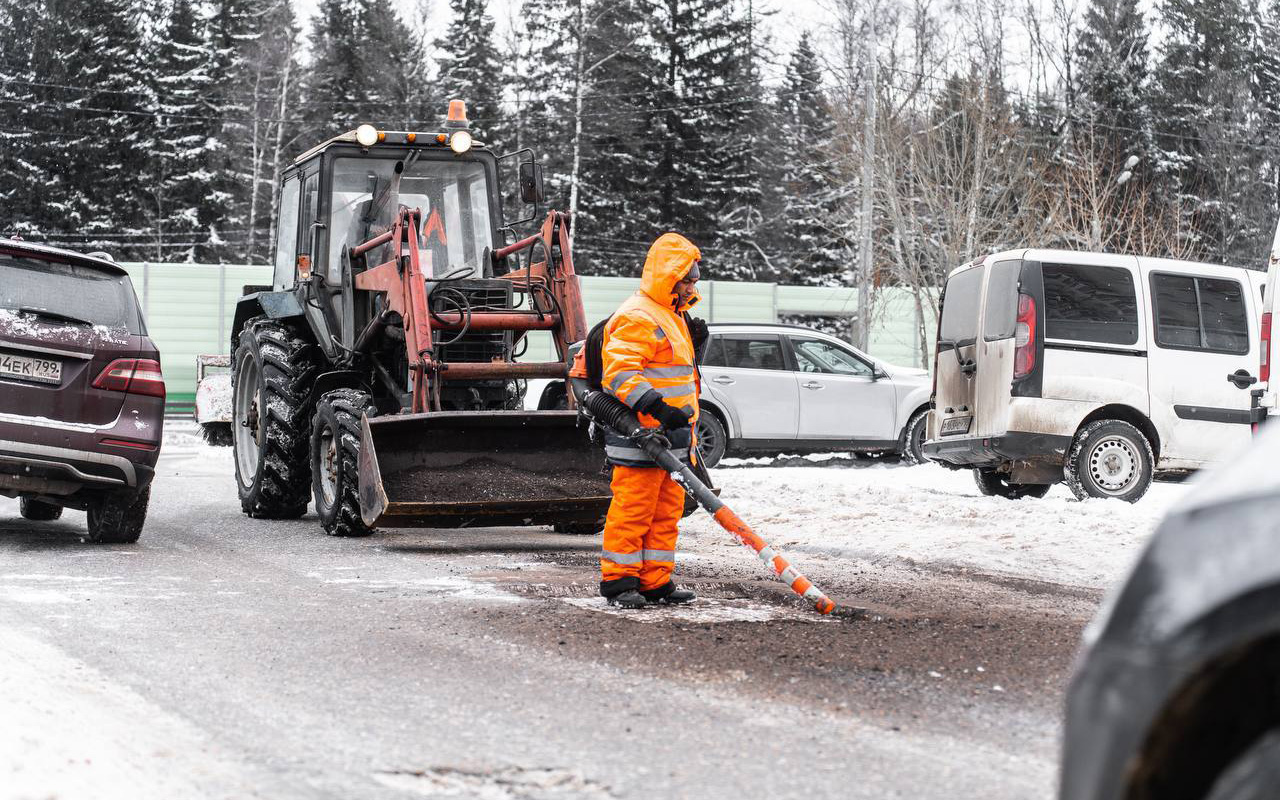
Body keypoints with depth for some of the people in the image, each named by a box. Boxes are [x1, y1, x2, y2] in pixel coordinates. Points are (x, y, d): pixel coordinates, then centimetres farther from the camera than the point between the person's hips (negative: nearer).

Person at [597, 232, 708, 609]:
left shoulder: (673, 316, 20)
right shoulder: (636, 317, -13)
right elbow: (621, 372, -23)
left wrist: (694, 343, 11)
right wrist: (657, 407, -32)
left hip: (670, 437, 10)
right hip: (640, 437, -10)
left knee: (666, 511, 11)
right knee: (632, 508, -6)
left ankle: (655, 581, 18)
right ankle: (618, 579, 2)